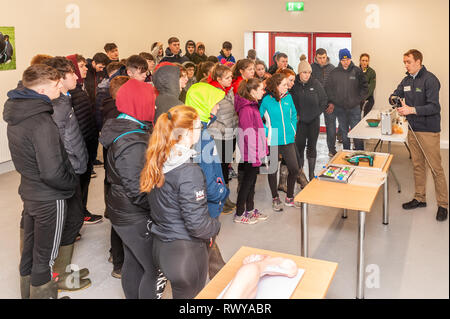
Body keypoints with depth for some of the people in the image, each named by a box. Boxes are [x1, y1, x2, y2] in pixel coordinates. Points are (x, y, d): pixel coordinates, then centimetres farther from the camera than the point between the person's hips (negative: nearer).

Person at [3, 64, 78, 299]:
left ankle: (28, 292, 41)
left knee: (29, 248, 23)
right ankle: (42, 293, 24)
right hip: (49, 199, -9)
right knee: (44, 256, 8)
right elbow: (52, 173, -28)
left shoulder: (15, 114, 2)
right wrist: (73, 183, -11)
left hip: (29, 193, 9)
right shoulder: (42, 123, -26)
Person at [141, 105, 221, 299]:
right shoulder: (189, 171, -26)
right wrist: (216, 226, -3)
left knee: (179, 291, 26)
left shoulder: (157, 161, -1)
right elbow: (196, 224, -23)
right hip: (186, 252, -7)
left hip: (161, 246, 7)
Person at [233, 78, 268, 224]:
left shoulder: (253, 106, 10)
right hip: (250, 153, -9)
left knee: (252, 181, 18)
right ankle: (239, 214, 15)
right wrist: (255, 155, -20)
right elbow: (248, 134, -23)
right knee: (247, 182, 2)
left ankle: (250, 209, 32)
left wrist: (261, 151, 16)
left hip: (255, 152, 9)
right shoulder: (246, 109, -21)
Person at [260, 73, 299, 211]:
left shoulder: (288, 97, 3)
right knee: (273, 170, 8)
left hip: (288, 139, 4)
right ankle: (275, 198, 26)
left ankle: (289, 197, 24)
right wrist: (266, 134, -9)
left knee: (294, 169, 3)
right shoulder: (266, 100, -10)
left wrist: (293, 129, 9)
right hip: (273, 141, -4)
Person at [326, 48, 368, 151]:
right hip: (340, 109, 2)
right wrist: (330, 102, 3)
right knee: (344, 133, 11)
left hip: (354, 108, -2)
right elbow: (329, 89, 9)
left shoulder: (357, 71, -2)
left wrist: (359, 99, -3)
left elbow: (364, 87, 4)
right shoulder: (334, 72, 2)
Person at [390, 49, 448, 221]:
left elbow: (434, 107, -20)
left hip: (429, 131, -7)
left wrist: (412, 109, -28)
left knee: (435, 168, -2)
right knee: (417, 165, 14)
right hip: (413, 129, 7)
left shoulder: (430, 79, -13)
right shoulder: (406, 80, 10)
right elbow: (396, 95, 16)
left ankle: (443, 204, 8)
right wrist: (393, 98, -7)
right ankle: (419, 199, 25)